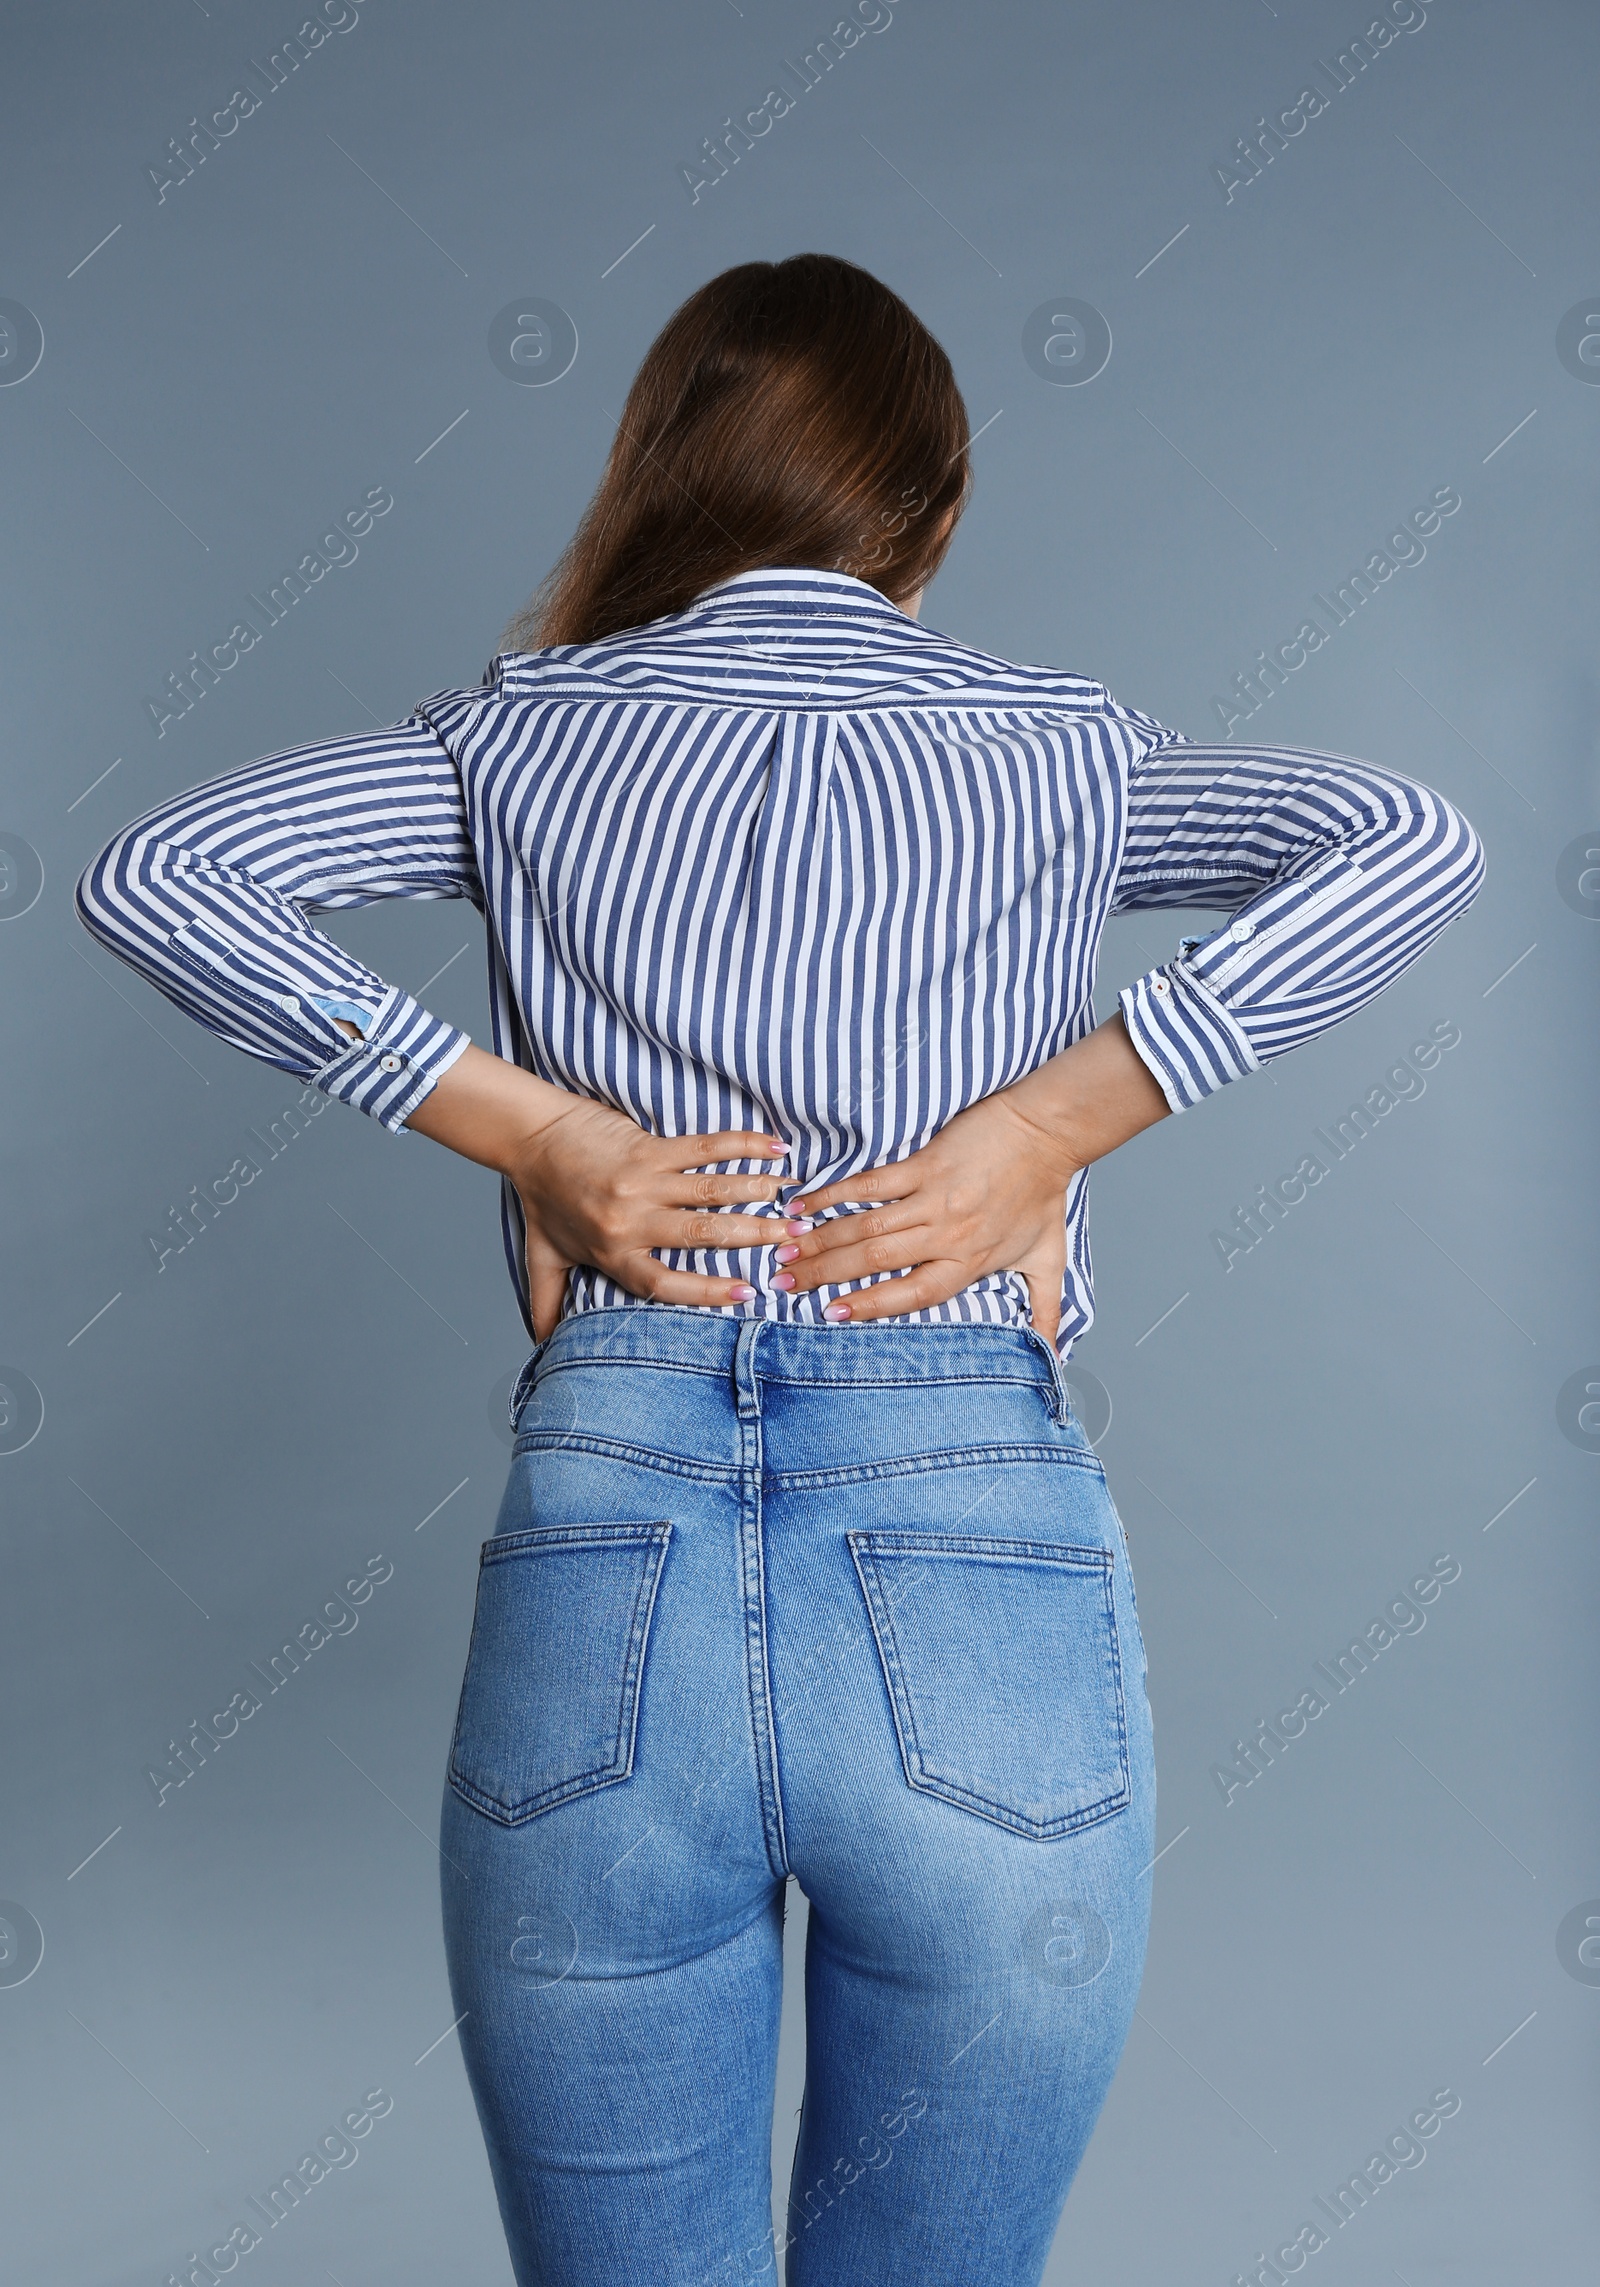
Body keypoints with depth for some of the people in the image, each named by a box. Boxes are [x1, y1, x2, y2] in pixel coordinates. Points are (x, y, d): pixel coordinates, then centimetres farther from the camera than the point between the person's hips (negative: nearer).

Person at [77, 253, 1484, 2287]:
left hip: (599, 1570, 0)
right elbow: (1414, 841, -4)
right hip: (984, 1595, 0)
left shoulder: (528, 733, 10)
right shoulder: (1062, 748, 9)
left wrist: (523, 1124, -4)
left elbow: (151, 878, -1)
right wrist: (1052, 1120, -6)